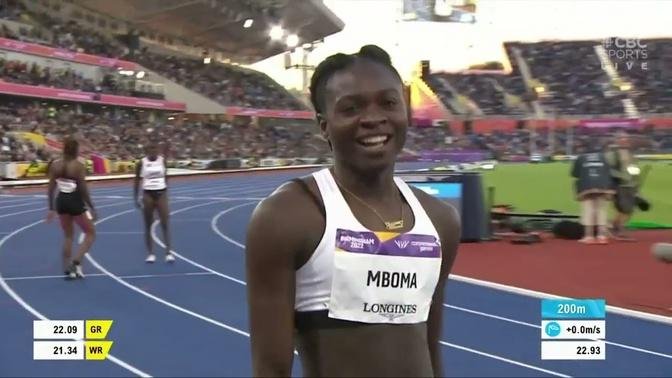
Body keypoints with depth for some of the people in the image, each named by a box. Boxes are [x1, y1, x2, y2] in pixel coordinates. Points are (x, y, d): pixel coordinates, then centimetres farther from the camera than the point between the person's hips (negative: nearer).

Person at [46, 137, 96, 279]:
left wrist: (51, 208, 11)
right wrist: (91, 207, -6)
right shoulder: (79, 166, -15)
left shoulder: (55, 165, 1)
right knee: (91, 233, 11)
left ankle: (68, 269, 19)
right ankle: (76, 262, -5)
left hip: (61, 201, 6)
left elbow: (51, 188, 3)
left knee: (68, 236, 20)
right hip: (75, 202, -6)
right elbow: (83, 189, -15)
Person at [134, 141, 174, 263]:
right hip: (148, 195, 0)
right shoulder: (141, 163, -2)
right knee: (148, 225, 5)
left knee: (165, 224, -7)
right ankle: (150, 254, 13)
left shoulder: (162, 160, 2)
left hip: (161, 194, 0)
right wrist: (136, 198, 0)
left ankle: (168, 252, -8)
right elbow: (137, 181, 4)